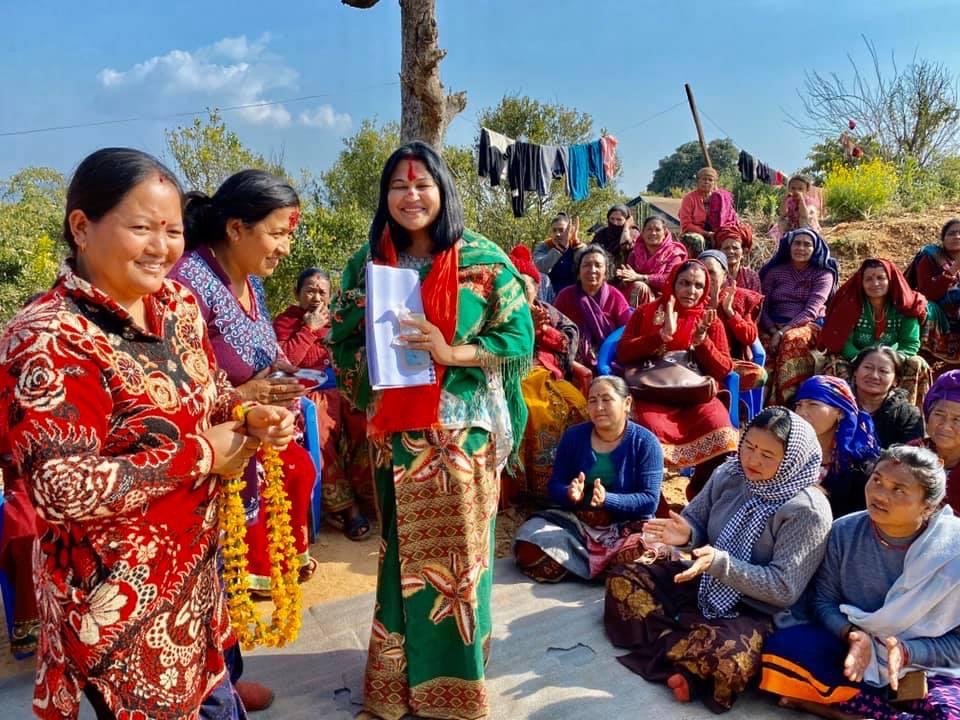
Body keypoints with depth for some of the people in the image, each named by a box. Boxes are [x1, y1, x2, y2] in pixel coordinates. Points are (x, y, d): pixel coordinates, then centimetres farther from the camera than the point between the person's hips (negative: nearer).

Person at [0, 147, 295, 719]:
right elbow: (63, 490, -28)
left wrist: (251, 418, -9)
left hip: (196, 562, 7)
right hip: (118, 595, -7)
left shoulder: (178, 304, 0)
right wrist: (200, 455, -23)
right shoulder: (49, 341, -23)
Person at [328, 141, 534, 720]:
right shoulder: (369, 262, 7)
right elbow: (344, 341, 12)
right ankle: (405, 671, 31)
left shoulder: (482, 259, -4)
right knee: (403, 549, 11)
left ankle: (457, 671, 27)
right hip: (395, 432, 3)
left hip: (463, 431, -3)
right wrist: (374, 358, -8)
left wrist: (452, 353, -18)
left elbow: (520, 339, -6)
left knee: (459, 547, 6)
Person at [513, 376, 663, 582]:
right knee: (529, 548, -23)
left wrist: (606, 499, -29)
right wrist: (571, 494, -23)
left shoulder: (645, 442, -6)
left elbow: (650, 501, -13)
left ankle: (574, 561, -12)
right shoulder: (573, 436, 3)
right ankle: (605, 564, -8)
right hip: (575, 520, 2)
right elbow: (555, 487, 2)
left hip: (627, 524, -2)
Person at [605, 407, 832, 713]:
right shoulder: (729, 473, -4)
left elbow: (784, 589, -22)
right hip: (703, 583, 7)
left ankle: (662, 646, -10)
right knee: (622, 577, -3)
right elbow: (696, 519, 7)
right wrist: (685, 533, -18)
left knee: (729, 656, -38)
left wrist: (720, 562, -31)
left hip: (754, 611, -7)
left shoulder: (807, 510, -20)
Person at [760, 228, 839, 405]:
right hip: (774, 326, 2)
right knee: (763, 343, -34)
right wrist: (773, 330, -14)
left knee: (792, 339, -38)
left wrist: (783, 331, -21)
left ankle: (785, 401, -40)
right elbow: (762, 306, 6)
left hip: (808, 325, -2)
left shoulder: (823, 274, 4)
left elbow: (811, 310, -9)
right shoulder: (775, 271, 12)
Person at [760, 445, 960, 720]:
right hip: (852, 649, 2)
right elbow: (825, 601, -2)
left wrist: (906, 652, -26)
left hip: (926, 667, -1)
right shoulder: (845, 532, -9)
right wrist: (853, 635, -22)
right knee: (783, 646, -23)